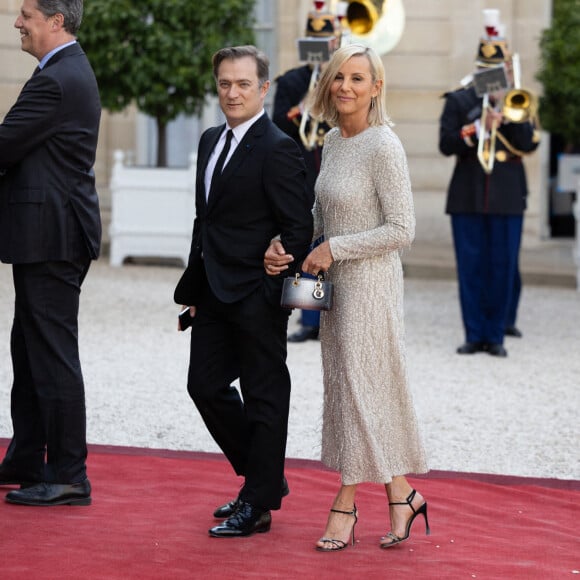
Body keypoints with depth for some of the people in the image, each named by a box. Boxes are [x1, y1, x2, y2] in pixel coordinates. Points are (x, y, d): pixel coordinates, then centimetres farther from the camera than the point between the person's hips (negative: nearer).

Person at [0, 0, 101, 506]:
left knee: (53, 356, -6)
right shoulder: (72, 71, 16)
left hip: (50, 237, -11)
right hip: (47, 236, 11)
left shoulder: (57, 81, -18)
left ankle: (68, 477, -1)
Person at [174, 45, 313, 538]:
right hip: (214, 293, 9)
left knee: (264, 396, 2)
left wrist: (274, 295, -17)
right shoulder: (212, 141, 13)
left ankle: (259, 505, 11)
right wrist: (194, 285, 15)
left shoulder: (277, 150, -13)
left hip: (257, 296, -9)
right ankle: (264, 476, 28)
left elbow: (298, 229, -15)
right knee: (206, 385, 12)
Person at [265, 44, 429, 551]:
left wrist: (334, 249, -16)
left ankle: (345, 503, 8)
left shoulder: (383, 147, -16)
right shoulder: (334, 142, 9)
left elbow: (401, 230, -19)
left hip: (369, 281, -9)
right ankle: (401, 495, 19)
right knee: (346, 388, 10)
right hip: (335, 282, 9)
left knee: (358, 386, -1)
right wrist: (285, 244, 3)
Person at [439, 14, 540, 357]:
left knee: (503, 267, 0)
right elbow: (446, 145, -4)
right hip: (467, 198, 0)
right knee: (471, 267, 0)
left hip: (508, 199, 0)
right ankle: (475, 335, 5)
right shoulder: (459, 101, 6)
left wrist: (506, 112, -14)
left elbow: (530, 144, -4)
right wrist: (480, 127, -16)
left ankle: (496, 334, 7)